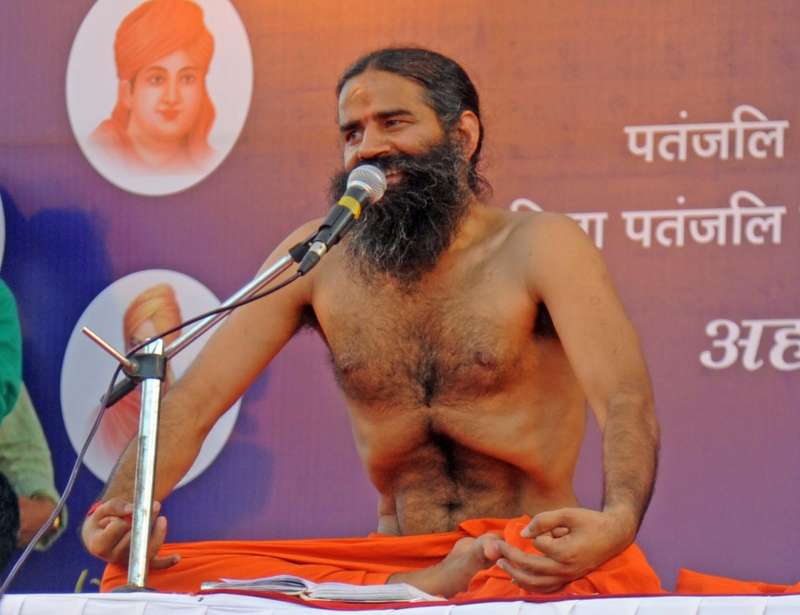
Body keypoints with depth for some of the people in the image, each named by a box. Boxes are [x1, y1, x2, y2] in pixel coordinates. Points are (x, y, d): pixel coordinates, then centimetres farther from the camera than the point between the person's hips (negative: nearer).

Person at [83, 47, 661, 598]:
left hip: (534, 559, -5)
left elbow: (625, 402, -17)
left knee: (616, 576, -43)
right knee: (161, 572, -21)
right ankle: (426, 588, -22)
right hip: (394, 558, 5)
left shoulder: (537, 246, -2)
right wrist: (122, 509, -20)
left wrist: (617, 521, -41)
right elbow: (193, 403, 3)